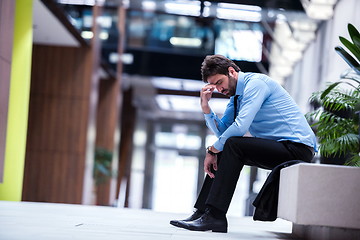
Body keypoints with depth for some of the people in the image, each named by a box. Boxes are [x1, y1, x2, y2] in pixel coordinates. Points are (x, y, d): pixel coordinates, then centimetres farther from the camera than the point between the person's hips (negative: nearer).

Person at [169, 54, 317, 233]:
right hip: (278, 149, 10)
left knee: (232, 145, -24)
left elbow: (240, 126, -22)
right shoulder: (235, 96, 16)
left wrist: (212, 150, -12)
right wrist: (205, 106, 5)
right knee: (222, 151, 6)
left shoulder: (255, 83, -12)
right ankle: (203, 212, 1)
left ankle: (215, 216, -25)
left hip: (298, 148, -10)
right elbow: (222, 130, 19)